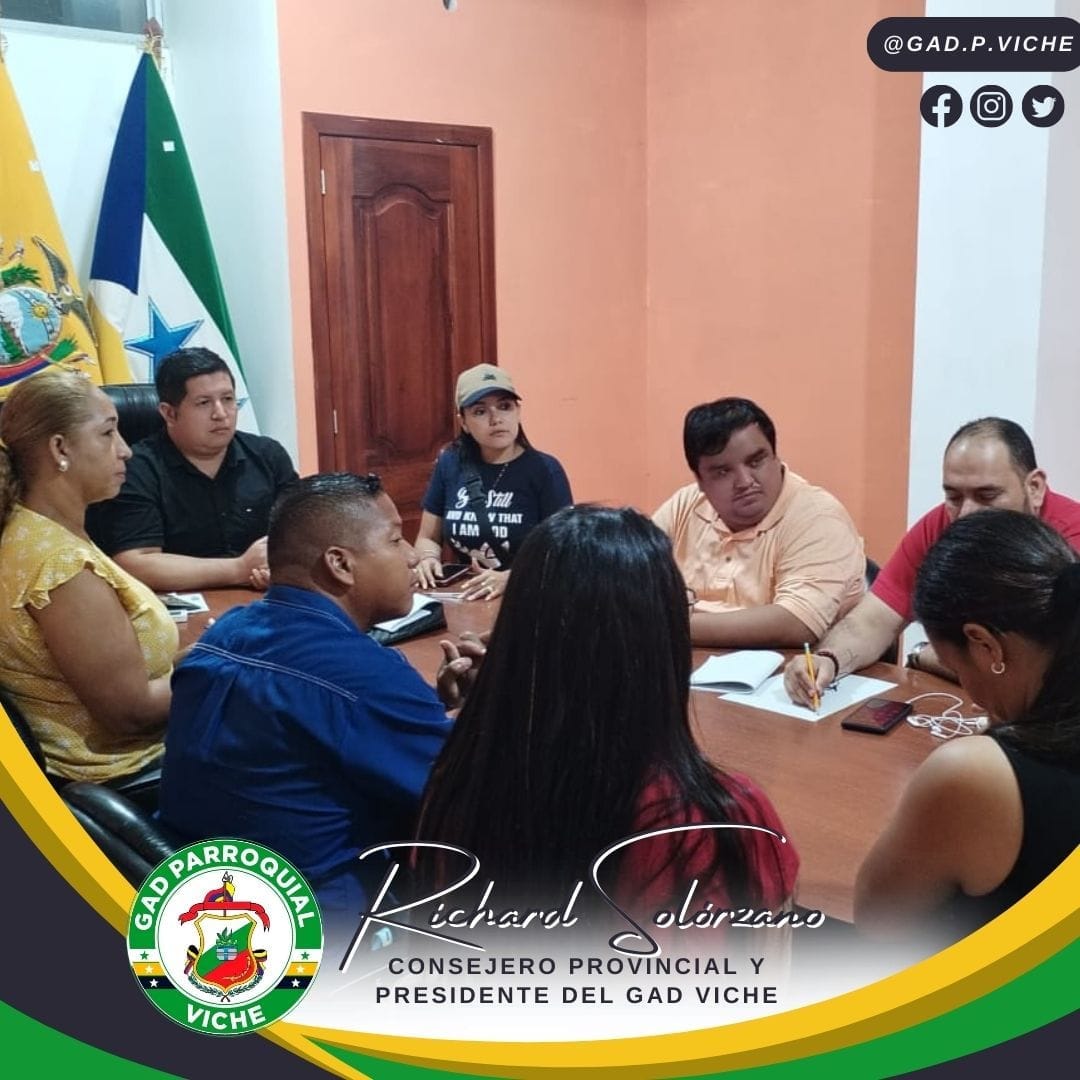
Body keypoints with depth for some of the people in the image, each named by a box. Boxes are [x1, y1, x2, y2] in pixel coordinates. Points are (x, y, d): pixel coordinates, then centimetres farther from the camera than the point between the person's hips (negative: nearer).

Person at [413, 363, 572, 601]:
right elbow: (428, 538, 16)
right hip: (465, 598, 3)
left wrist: (509, 578, -23)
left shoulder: (544, 470, -4)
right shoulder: (450, 465, 5)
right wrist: (429, 560, -5)